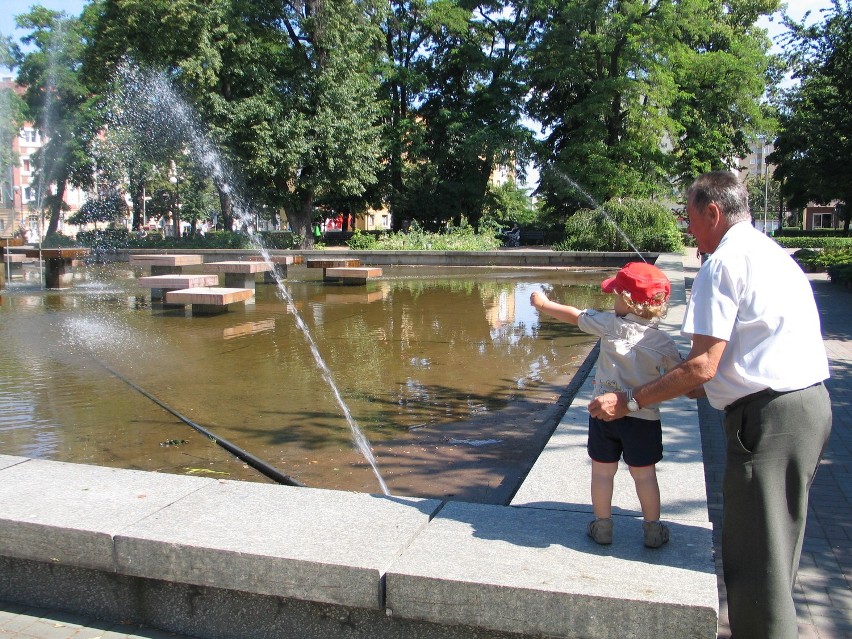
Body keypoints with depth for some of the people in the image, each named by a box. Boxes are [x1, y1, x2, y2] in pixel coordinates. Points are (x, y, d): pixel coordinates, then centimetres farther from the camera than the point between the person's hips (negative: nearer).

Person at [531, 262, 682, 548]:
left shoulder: (611, 325, -9)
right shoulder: (662, 341, -8)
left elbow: (574, 316, 3)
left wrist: (543, 304, 17)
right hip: (643, 417, 1)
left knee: (602, 472, 12)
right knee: (644, 474, 12)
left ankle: (602, 525, 24)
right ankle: (653, 530, 23)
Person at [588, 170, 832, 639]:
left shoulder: (723, 263, -12)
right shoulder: (773, 254, 18)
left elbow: (702, 365, -19)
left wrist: (627, 401, -13)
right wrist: (709, 386, 26)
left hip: (769, 417, -10)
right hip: (811, 403, 10)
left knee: (754, 556, -1)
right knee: (775, 548, 21)